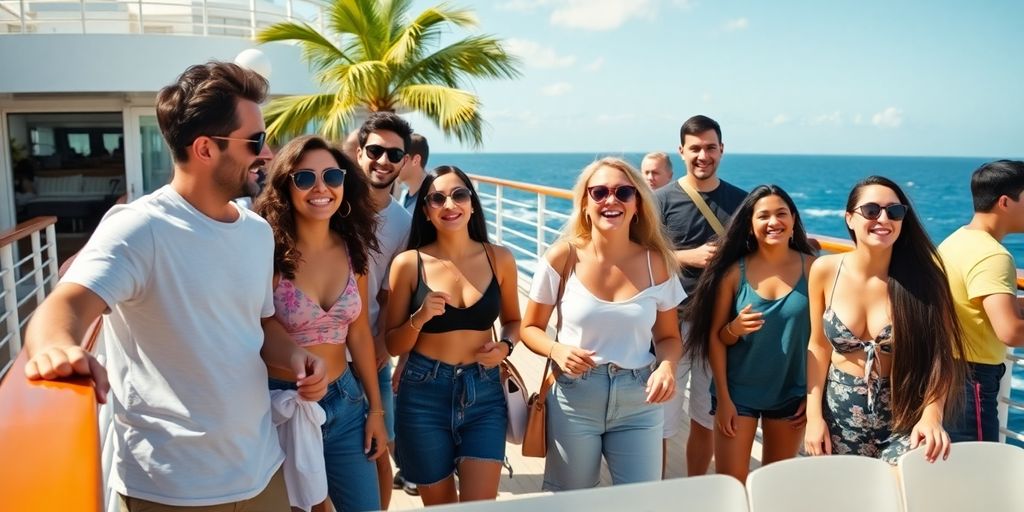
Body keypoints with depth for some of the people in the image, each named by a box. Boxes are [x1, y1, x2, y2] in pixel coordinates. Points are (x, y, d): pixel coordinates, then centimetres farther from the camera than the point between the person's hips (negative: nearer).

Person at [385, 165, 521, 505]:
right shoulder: (409, 263, -6)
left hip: (483, 394, 1)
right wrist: (419, 319, -20)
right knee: (439, 504, 16)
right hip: (424, 396, 0)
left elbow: (512, 319, 14)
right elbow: (393, 345, -1)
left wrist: (505, 346, -6)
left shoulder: (499, 259, -1)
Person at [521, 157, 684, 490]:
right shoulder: (563, 258, -9)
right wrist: (556, 350, -20)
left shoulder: (656, 263, -4)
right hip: (573, 402, -1)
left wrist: (667, 366, -15)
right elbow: (531, 328, 0)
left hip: (639, 404, 1)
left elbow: (669, 336, 6)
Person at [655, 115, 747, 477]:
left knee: (706, 419, 15)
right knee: (660, 422, -1)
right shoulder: (662, 200, -3)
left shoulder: (740, 200, 5)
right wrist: (689, 257, -17)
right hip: (673, 322, -3)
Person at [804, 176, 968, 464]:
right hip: (840, 414, 2)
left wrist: (931, 415, -26)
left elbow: (940, 357, -9)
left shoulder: (922, 278, -10)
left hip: (906, 418, -1)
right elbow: (819, 346, 2)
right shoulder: (825, 271, -6)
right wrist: (814, 415, -2)